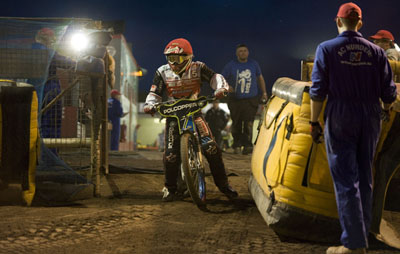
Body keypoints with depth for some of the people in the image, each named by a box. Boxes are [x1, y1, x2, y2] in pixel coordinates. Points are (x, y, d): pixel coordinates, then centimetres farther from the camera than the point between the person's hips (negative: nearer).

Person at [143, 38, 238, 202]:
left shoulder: (197, 68, -5)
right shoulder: (162, 72, -2)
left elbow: (214, 77, -11)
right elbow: (155, 92, -1)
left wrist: (221, 88, -33)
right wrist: (149, 105, -22)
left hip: (194, 111, 0)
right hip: (173, 113, 0)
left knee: (211, 148, -13)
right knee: (170, 154, -12)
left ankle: (223, 184, 2)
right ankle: (170, 188, 10)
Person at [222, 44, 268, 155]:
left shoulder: (254, 64, 8)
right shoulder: (230, 65, 1)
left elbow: (260, 78, 22)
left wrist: (264, 92, 21)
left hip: (251, 100, 0)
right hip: (235, 99, 0)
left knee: (249, 124, -13)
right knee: (236, 125, 5)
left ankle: (247, 146, -15)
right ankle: (237, 145, 19)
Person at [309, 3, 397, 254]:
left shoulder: (327, 49, -4)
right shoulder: (376, 51, 4)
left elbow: (318, 90, -9)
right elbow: (388, 91, 4)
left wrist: (314, 122, 0)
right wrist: (385, 109, 25)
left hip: (340, 121, -3)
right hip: (370, 120, 3)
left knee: (346, 180, -2)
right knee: (365, 178, 13)